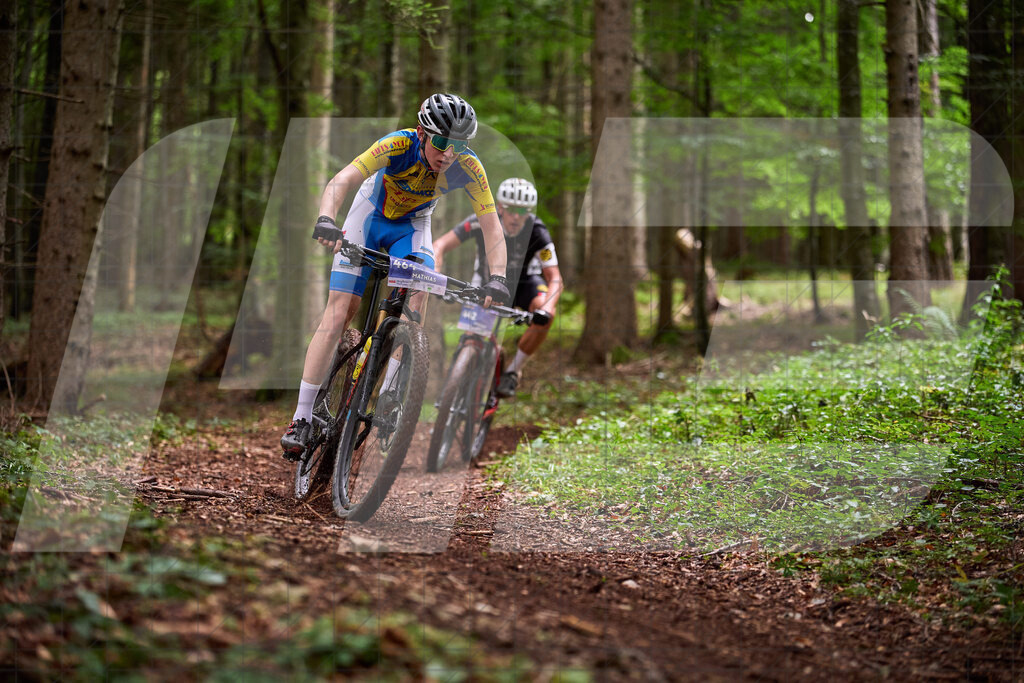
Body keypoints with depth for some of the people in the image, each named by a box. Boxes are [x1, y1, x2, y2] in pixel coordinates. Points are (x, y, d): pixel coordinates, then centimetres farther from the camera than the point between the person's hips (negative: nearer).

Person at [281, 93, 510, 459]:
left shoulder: (468, 168, -27)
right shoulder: (399, 145, -34)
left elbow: (491, 226, -25)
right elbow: (341, 181, -43)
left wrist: (497, 277, -41)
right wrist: (326, 220, -63)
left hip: (411, 227, 2)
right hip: (369, 216, -2)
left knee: (414, 308, -25)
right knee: (338, 314, -12)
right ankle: (302, 418, -8)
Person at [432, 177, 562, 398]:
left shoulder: (537, 233, -30)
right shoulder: (483, 222, -29)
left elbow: (554, 278, -32)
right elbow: (440, 244, -32)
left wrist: (547, 307, -52)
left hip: (523, 281, -1)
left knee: (545, 315, -31)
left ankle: (512, 372, -12)